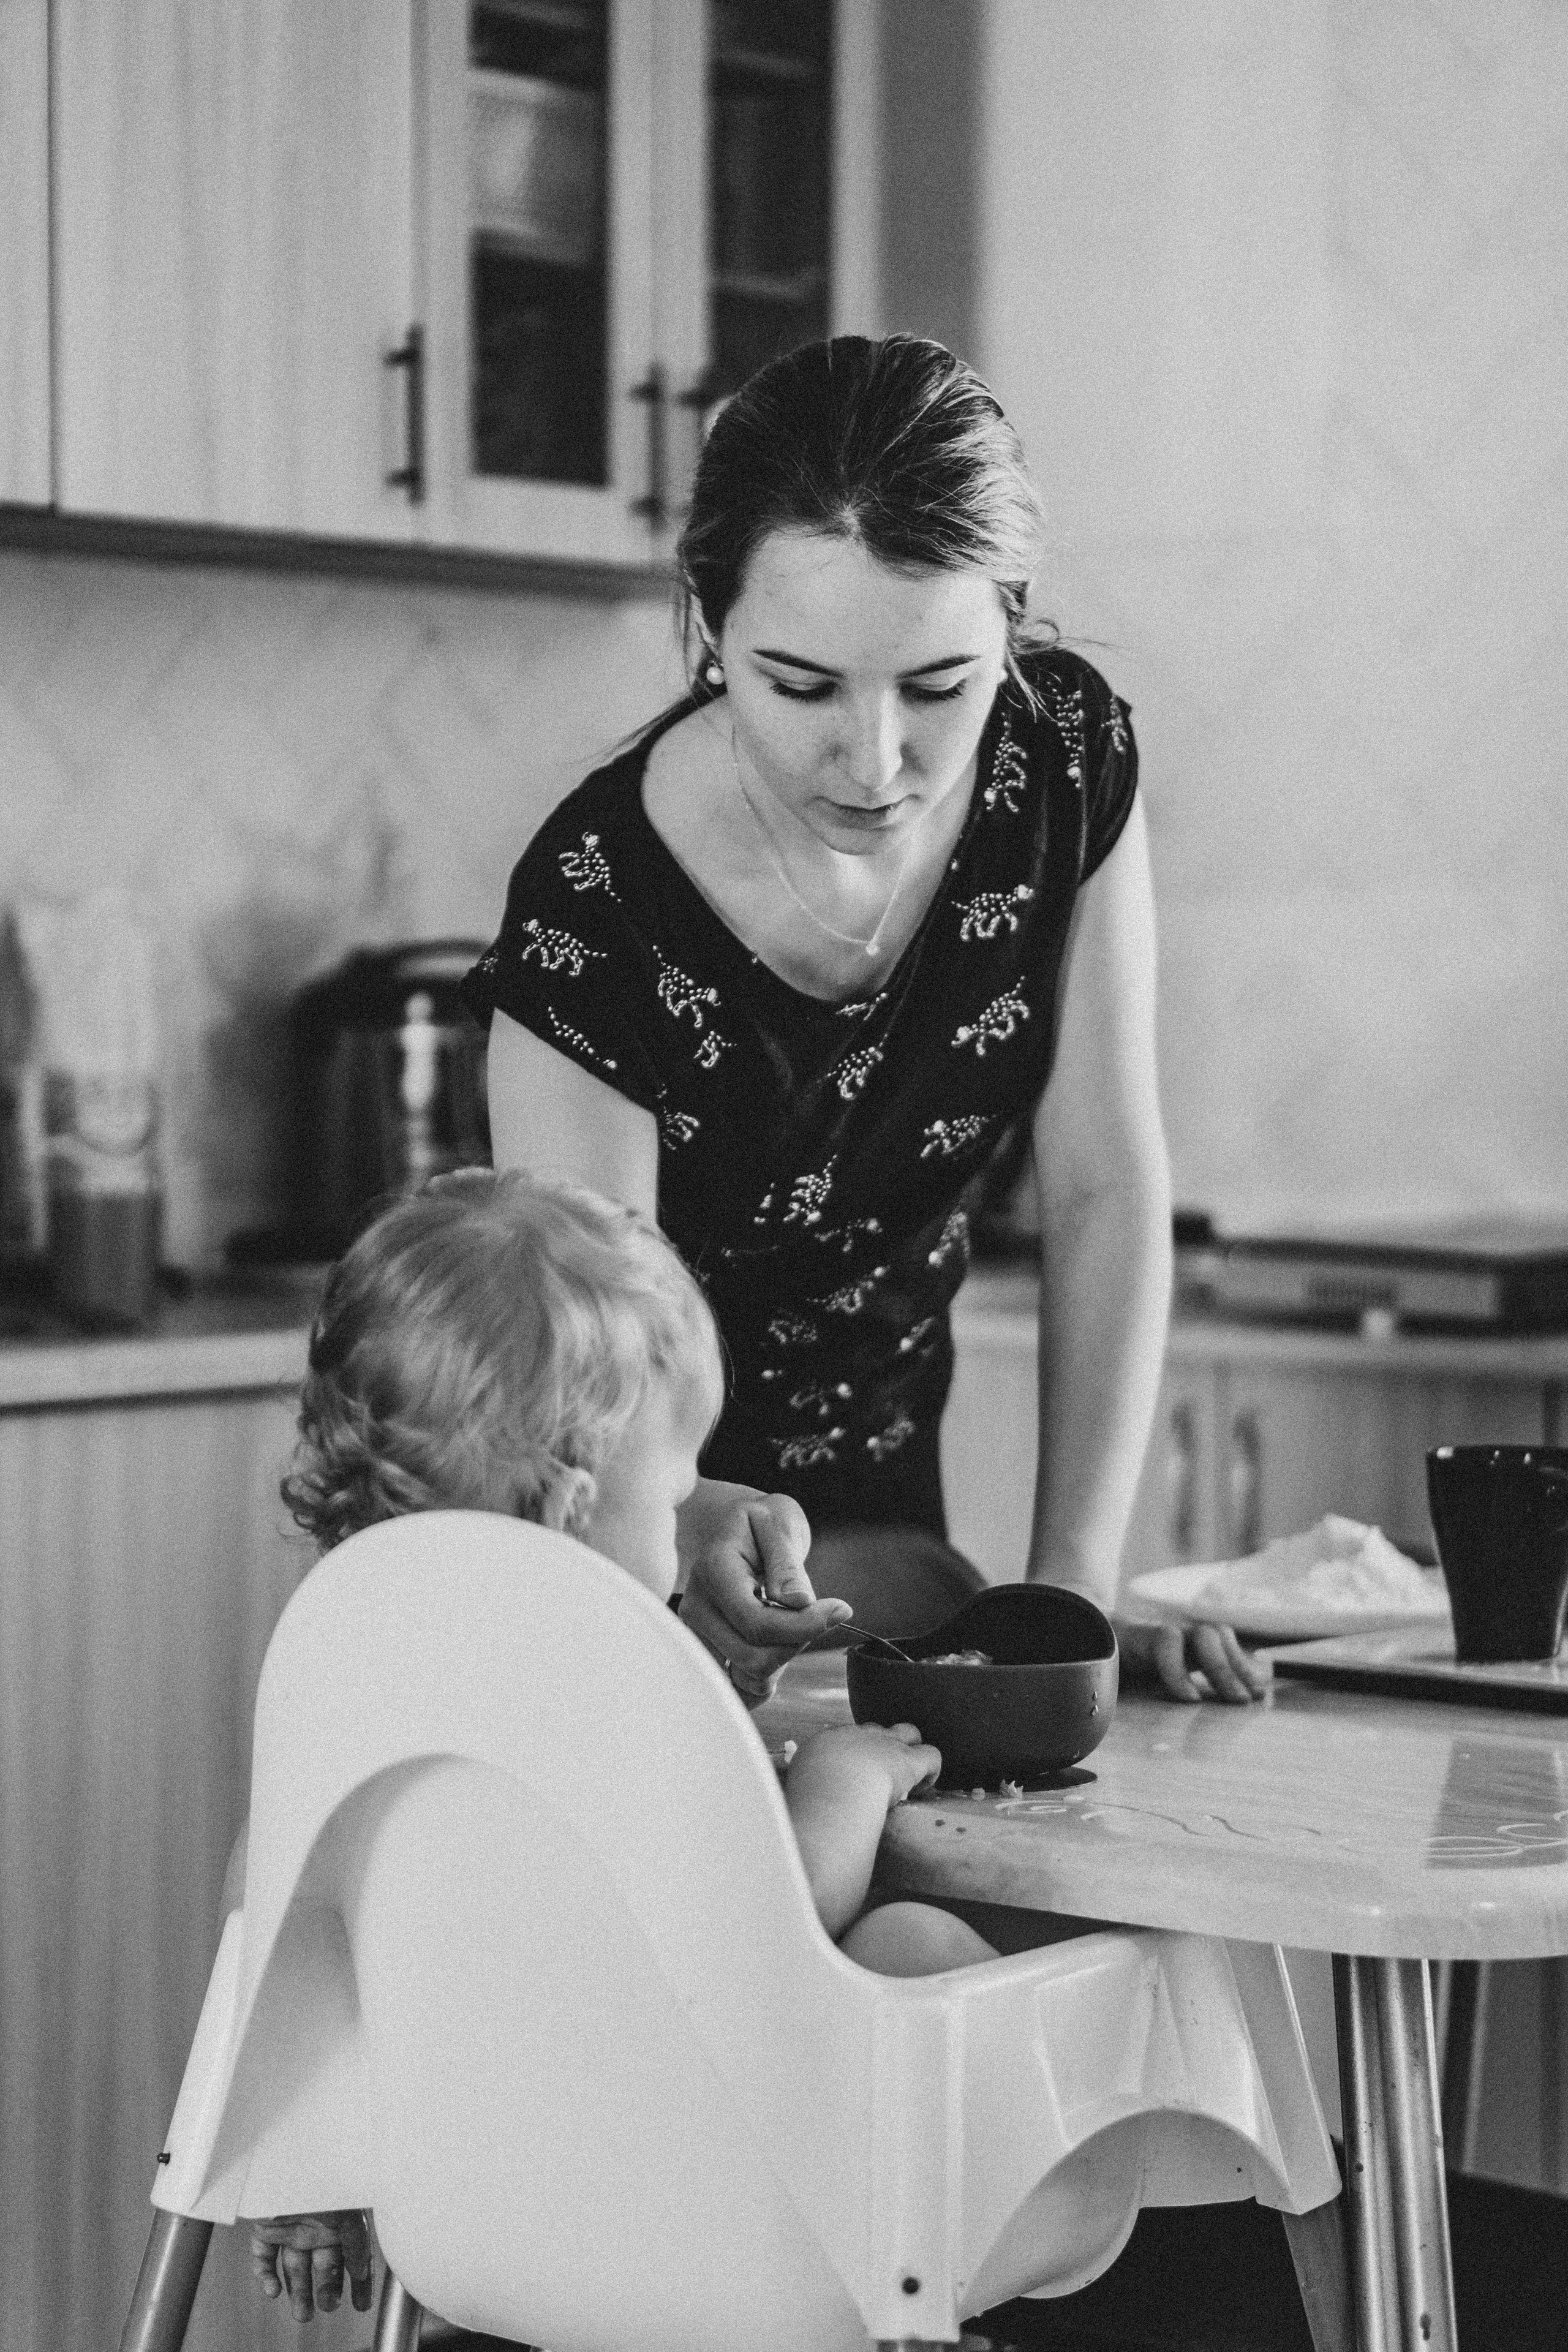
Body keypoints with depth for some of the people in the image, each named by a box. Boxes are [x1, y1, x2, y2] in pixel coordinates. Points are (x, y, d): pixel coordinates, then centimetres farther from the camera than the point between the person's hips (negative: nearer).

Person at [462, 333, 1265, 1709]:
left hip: (878, 1498, 3)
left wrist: (1075, 1586, -17)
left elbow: (1107, 1190, -9)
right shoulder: (594, 913, -27)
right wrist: (695, 1529, -48)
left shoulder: (1068, 760, -14)